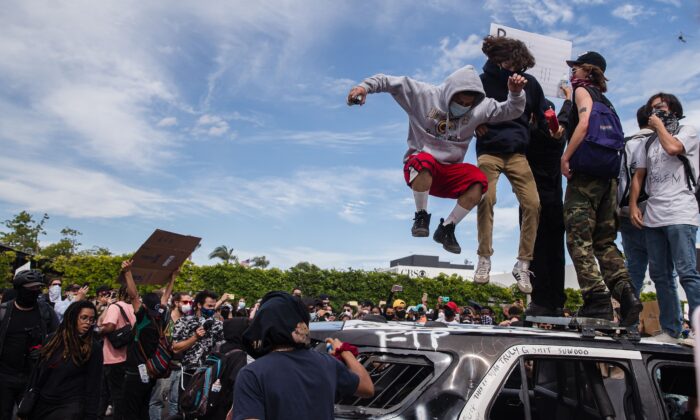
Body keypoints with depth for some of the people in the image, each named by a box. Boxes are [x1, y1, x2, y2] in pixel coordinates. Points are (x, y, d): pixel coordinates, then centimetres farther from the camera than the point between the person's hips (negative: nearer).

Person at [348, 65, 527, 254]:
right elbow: (389, 81, -7)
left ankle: (446, 228, -5)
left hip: (450, 172, 3)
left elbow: (511, 111, 2)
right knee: (425, 161, -40)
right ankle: (421, 216, -15)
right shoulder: (423, 94, -8)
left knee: (479, 181, -27)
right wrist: (365, 86, -23)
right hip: (418, 170, -3)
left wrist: (516, 93, -18)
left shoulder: (480, 107, 1)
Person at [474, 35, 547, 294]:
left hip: (517, 153, 2)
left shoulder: (529, 83, 9)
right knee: (486, 199, -21)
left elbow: (543, 116, 18)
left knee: (532, 204, -10)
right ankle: (484, 259, -7)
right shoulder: (483, 81, 3)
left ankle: (523, 265, 1)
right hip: (489, 151, -2)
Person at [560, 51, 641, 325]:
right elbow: (615, 140, 21)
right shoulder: (605, 100, 27)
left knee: (578, 240, -9)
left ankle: (597, 302, -17)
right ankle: (625, 293, -7)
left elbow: (584, 122, -14)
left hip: (585, 174, -8)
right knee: (604, 241, 9)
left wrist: (565, 157, -13)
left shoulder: (582, 90, 5)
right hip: (609, 176, 8)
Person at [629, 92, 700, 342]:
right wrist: (633, 206, 7)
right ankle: (670, 330, 9)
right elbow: (638, 176, 19)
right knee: (660, 275, 4)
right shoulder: (649, 142, 24)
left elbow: (672, 148, -14)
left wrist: (660, 125, 3)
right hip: (653, 217, 6)